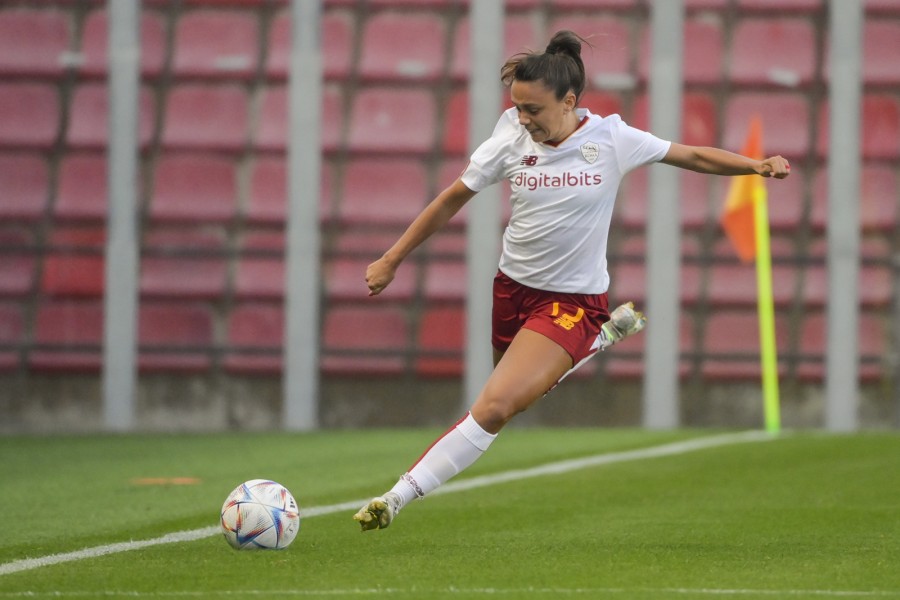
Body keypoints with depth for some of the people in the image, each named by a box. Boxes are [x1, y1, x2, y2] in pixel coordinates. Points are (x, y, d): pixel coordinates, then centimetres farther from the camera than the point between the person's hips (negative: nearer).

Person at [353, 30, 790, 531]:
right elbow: (452, 201, 4)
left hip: (573, 299, -4)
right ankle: (608, 334, 47)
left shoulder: (611, 139, -12)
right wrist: (392, 260, 6)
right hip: (514, 285, 4)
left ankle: (399, 499, -17)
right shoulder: (511, 142, -8)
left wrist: (757, 165, -15)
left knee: (495, 406, -20)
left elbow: (694, 156, -1)